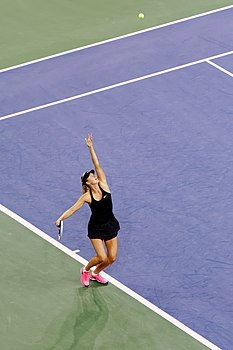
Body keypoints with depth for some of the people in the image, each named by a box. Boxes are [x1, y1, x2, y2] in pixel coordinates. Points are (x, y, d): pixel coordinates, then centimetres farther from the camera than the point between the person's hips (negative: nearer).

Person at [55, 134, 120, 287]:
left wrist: (91, 148, -18)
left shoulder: (103, 185, -7)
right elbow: (72, 209, -12)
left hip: (110, 225, 4)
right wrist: (60, 218, -25)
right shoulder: (87, 196, -13)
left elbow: (97, 165, -13)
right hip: (96, 228, -4)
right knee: (102, 258, -10)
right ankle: (85, 270, 21)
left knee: (112, 258, 4)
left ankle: (95, 273, 32)